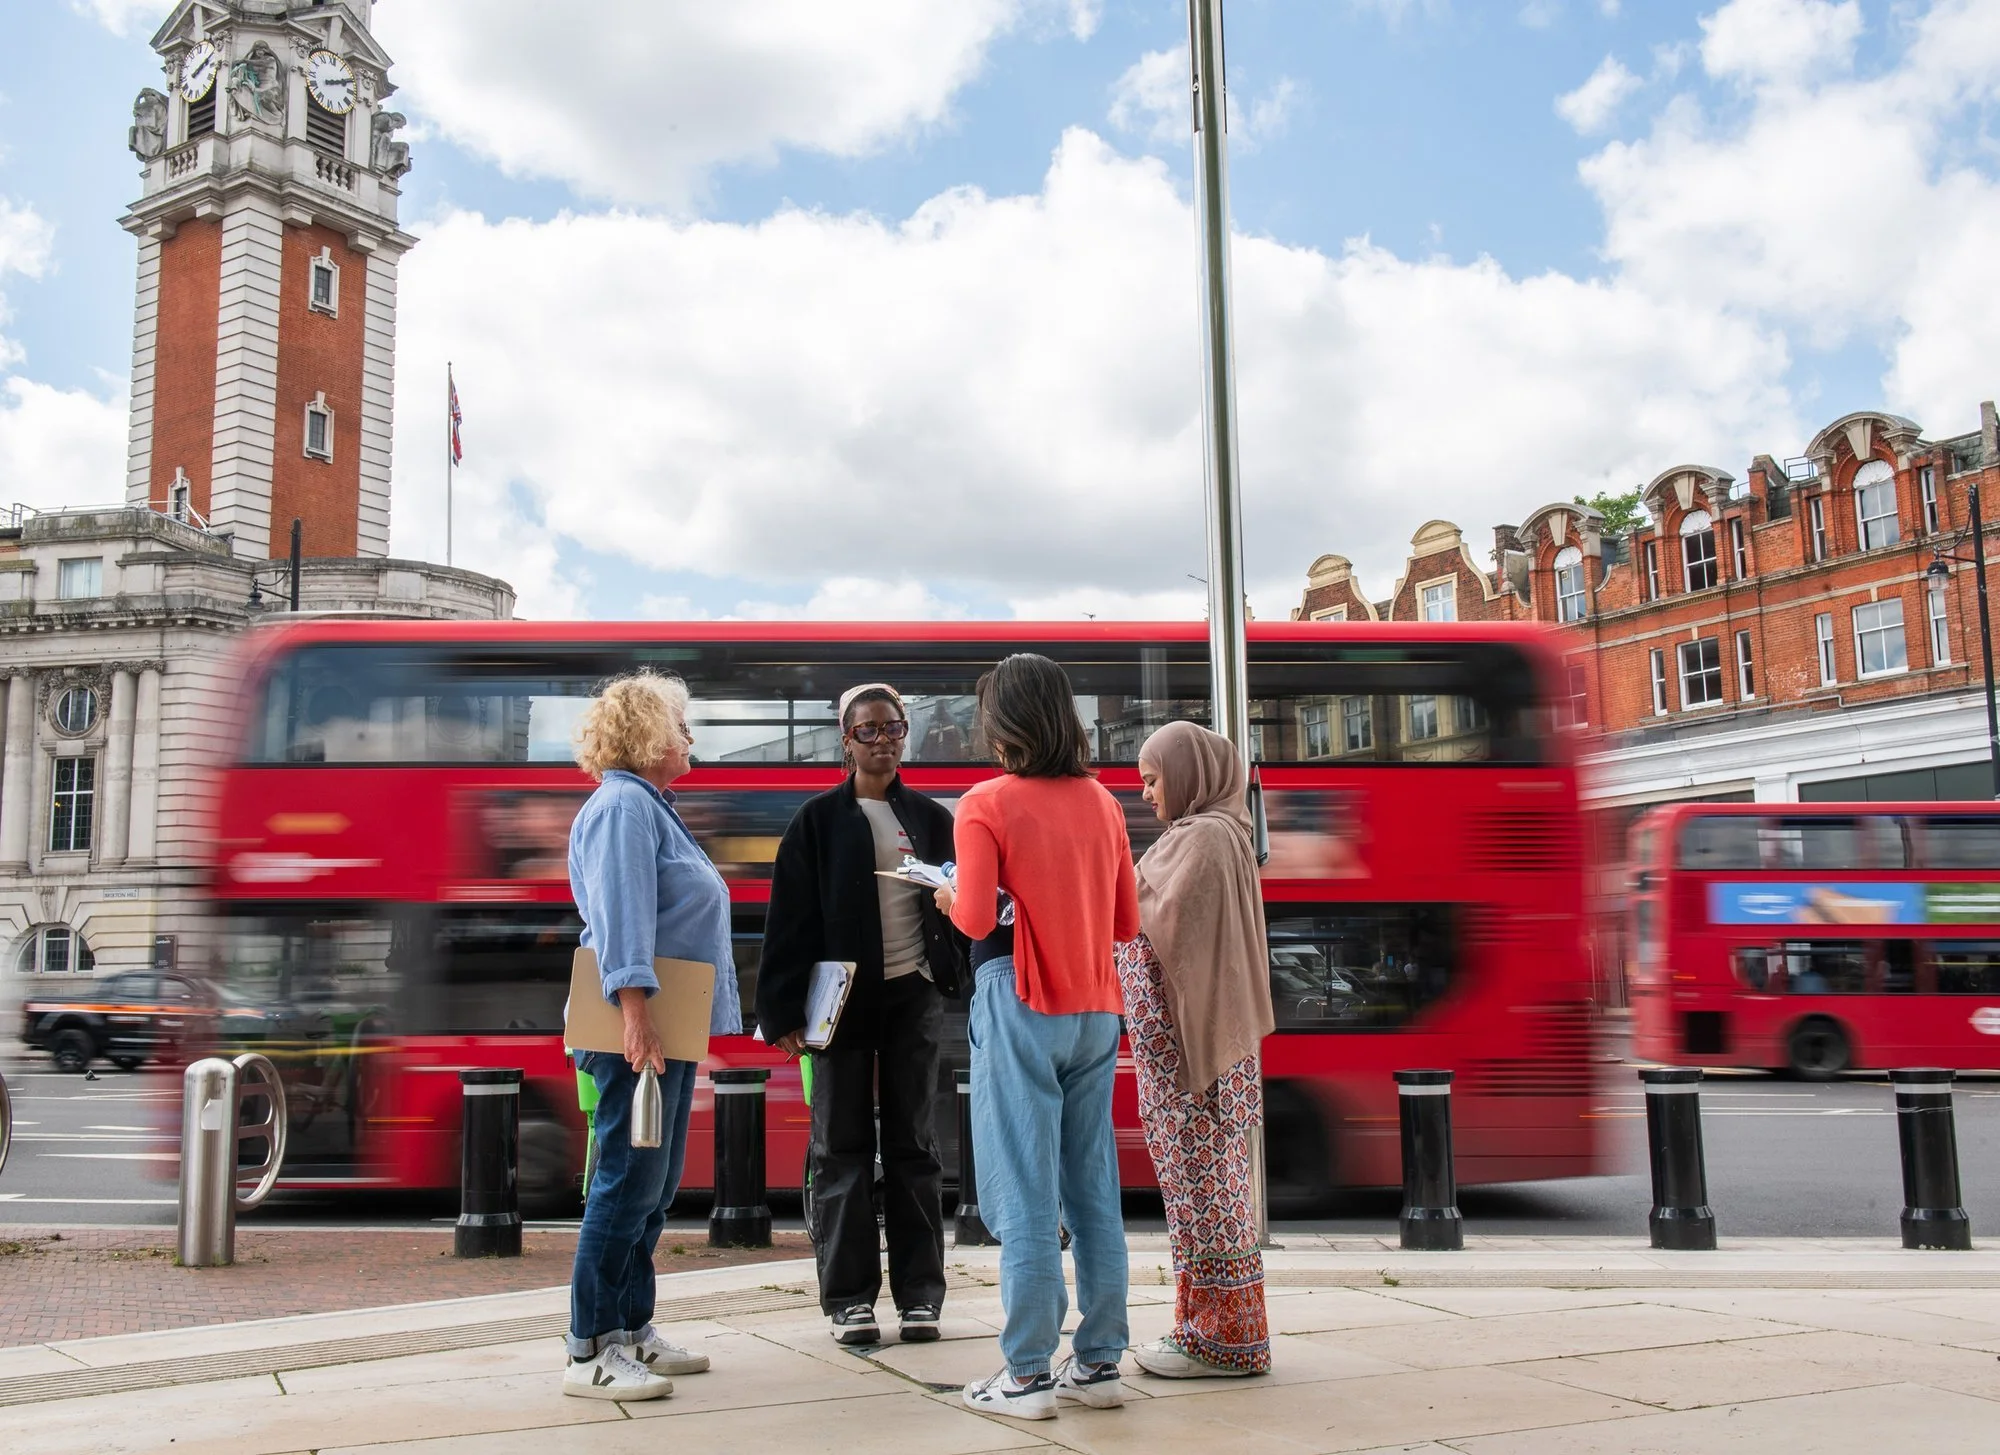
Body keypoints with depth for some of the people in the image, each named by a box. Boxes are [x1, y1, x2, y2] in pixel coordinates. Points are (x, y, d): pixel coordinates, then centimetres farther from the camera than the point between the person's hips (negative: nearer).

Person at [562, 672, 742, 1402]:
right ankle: (591, 1351, 0)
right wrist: (634, 1012, -30)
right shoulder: (622, 806, -13)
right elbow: (621, 916, -23)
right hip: (642, 1031, -10)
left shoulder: (650, 806, 20)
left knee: (654, 1185, 14)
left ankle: (631, 1331, 22)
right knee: (629, 1181, -7)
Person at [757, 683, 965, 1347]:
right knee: (842, 1146, 2)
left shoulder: (929, 817, 8)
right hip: (842, 996, -2)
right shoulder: (819, 819, 0)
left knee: (914, 1143, 7)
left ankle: (919, 1294, 14)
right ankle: (849, 1297, 10)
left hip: (912, 994, 2)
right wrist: (786, 1010, -10)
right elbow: (790, 917, -3)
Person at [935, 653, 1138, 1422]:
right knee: (1094, 1193, 10)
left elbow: (976, 920, -15)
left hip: (1023, 1012, -5)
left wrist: (950, 896, 5)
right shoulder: (1102, 803, 7)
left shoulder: (987, 804, -8)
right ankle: (1099, 1363, 17)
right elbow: (1126, 921, 10)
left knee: (1026, 1198, -1)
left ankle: (1028, 1375, 5)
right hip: (1096, 1013, 5)